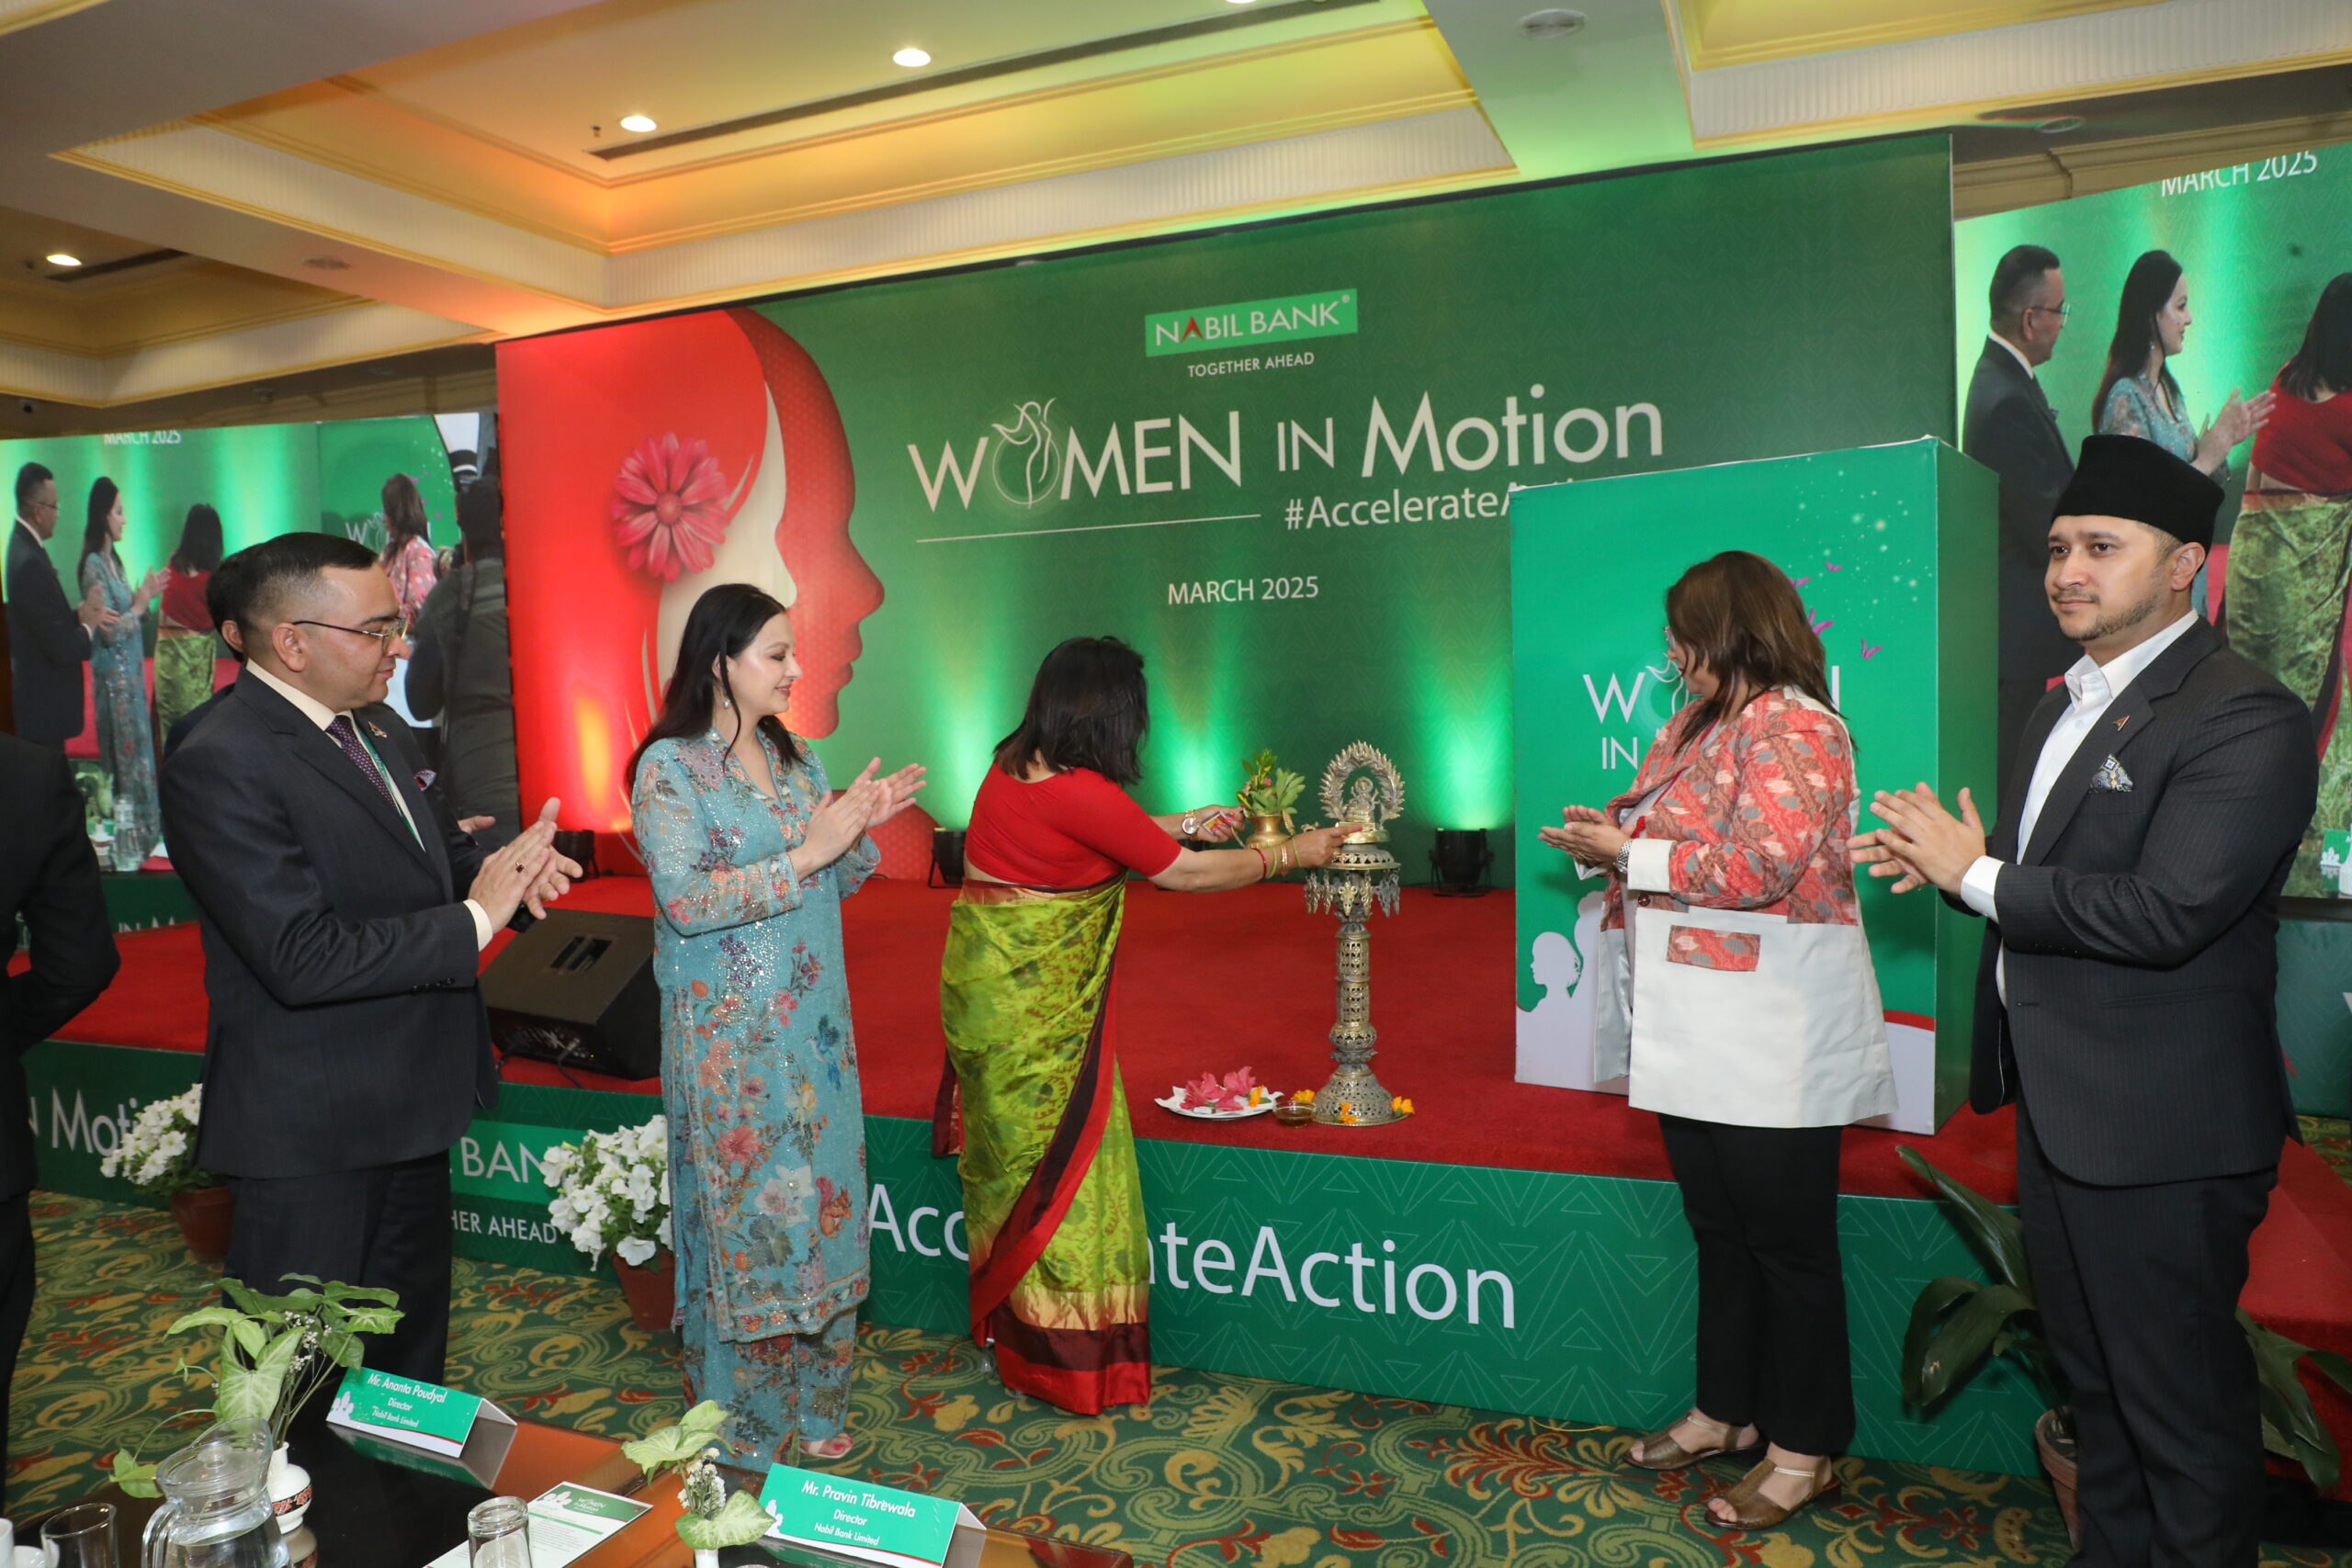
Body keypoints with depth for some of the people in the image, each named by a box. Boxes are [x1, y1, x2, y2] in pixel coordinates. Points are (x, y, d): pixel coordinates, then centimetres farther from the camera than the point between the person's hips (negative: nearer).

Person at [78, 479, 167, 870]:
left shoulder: (113, 560, 11)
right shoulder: (94, 567, -16)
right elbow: (109, 632, -19)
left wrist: (144, 595, 3)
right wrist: (140, 603, -12)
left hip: (131, 671, 9)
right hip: (113, 676, -9)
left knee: (137, 747, 13)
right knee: (124, 752, -2)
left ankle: (139, 835, 21)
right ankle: (125, 844, 6)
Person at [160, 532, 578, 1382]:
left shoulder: (362, 729, 5)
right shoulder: (220, 766, -23)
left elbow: (436, 849, 14)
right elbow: (302, 958, -30)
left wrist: (503, 868, -9)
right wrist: (475, 916, -24)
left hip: (408, 1100, 9)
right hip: (310, 1129, -9)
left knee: (412, 1337, 27)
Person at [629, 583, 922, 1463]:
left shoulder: (794, 757, 9)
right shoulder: (669, 767, -9)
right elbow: (686, 900, -19)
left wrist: (864, 830, -6)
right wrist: (806, 852, -20)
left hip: (813, 1026, 6)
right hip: (730, 1038, -6)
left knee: (819, 1206, 11)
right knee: (745, 1216, 3)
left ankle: (812, 1407, 28)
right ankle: (744, 1432, 22)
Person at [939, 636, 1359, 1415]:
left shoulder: (1018, 765, 4)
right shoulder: (1079, 793, -22)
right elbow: (1185, 874, -12)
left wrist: (1178, 825, 26)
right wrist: (1290, 855, -1)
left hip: (991, 980, 9)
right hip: (1032, 996, -9)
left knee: (1014, 1158, 18)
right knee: (1059, 1162, 3)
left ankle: (1007, 1329, 32)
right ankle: (1069, 1359, 16)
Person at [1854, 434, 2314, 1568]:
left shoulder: (2244, 718, -18)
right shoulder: (2066, 702, 12)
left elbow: (2162, 913, -28)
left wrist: (1975, 874, -18)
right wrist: (1944, 864, 0)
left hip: (2158, 1130, -9)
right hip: (2056, 1103, 9)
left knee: (2180, 1403, 7)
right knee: (2092, 1375, 23)